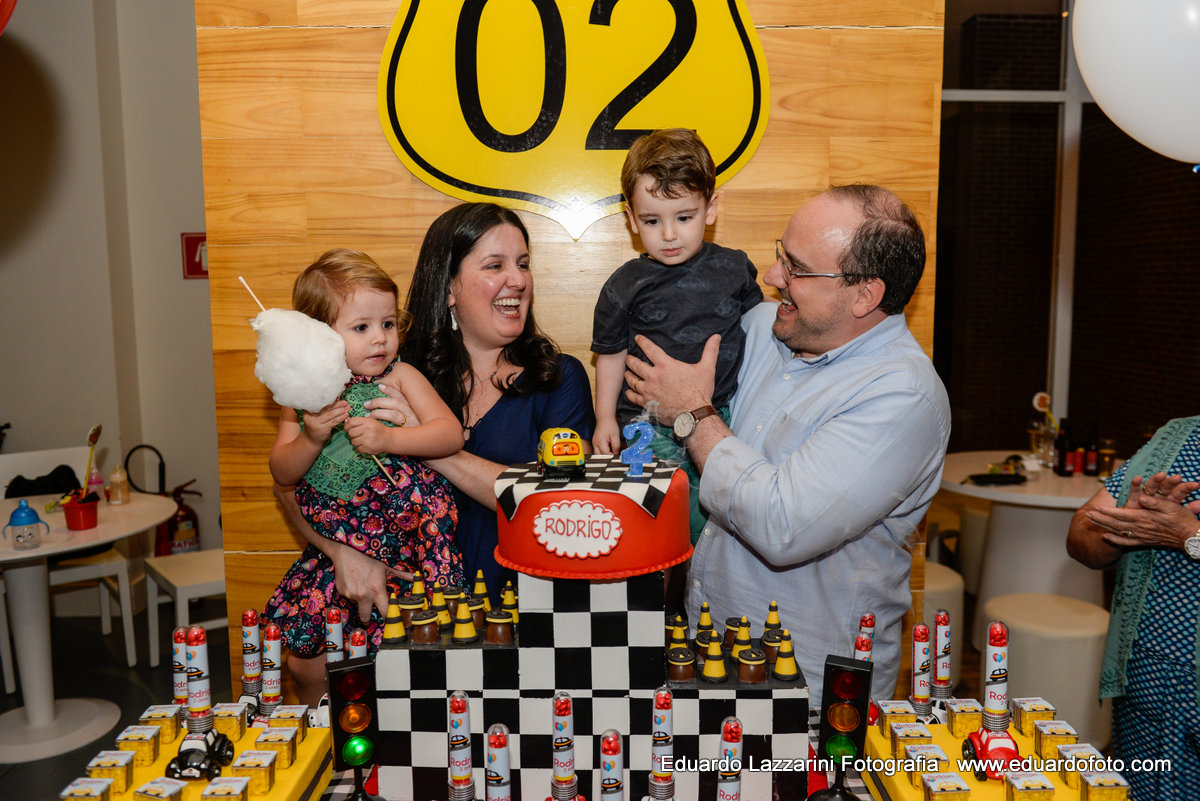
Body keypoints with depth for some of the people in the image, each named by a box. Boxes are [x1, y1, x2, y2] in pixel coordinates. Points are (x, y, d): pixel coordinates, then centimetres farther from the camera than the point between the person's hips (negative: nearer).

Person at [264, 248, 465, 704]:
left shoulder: (400, 377, -5)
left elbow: (451, 434, -15)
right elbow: (282, 473, 0)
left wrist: (388, 438, -28)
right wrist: (312, 438, -20)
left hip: (408, 543, -3)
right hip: (336, 547, 3)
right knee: (304, 657, 6)